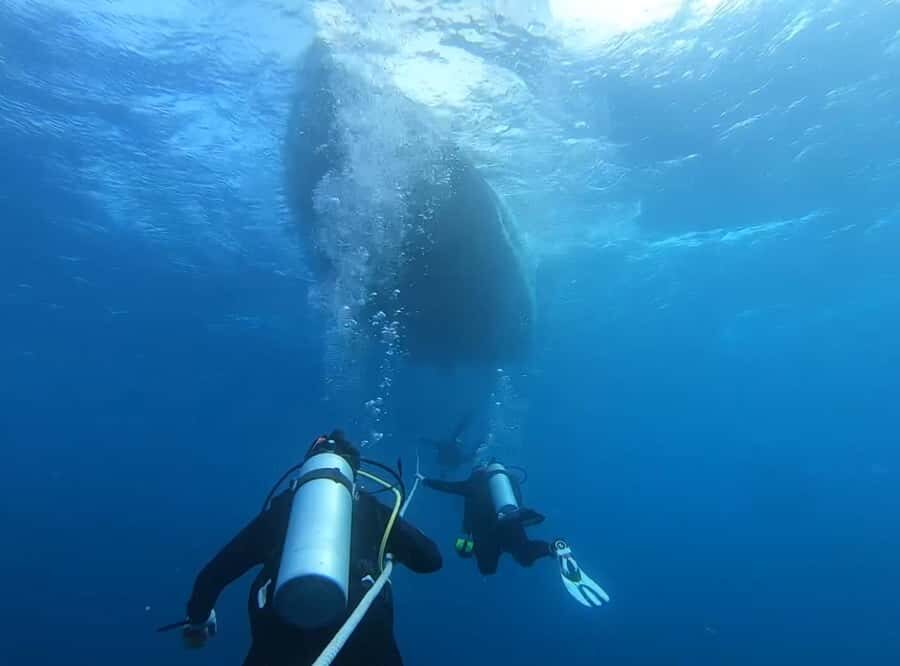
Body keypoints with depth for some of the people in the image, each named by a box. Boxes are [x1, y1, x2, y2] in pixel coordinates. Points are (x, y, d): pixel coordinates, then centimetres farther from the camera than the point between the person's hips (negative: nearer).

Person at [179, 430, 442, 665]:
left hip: (281, 642, 1)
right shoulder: (371, 510, 17)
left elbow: (217, 571, 24)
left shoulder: (281, 507, 19)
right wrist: (391, 548, 37)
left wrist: (198, 618, 43)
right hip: (359, 634, 0)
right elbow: (430, 559, 17)